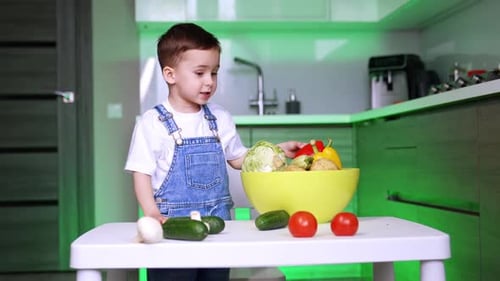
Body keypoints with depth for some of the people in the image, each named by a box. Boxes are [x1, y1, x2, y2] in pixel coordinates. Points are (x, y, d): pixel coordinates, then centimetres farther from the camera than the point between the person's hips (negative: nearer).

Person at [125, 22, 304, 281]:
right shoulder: (153, 123, -6)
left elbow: (238, 159, 17)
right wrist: (153, 213, -19)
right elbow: (141, 173, -6)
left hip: (218, 221, 4)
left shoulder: (220, 119, 8)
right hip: (173, 225, -4)